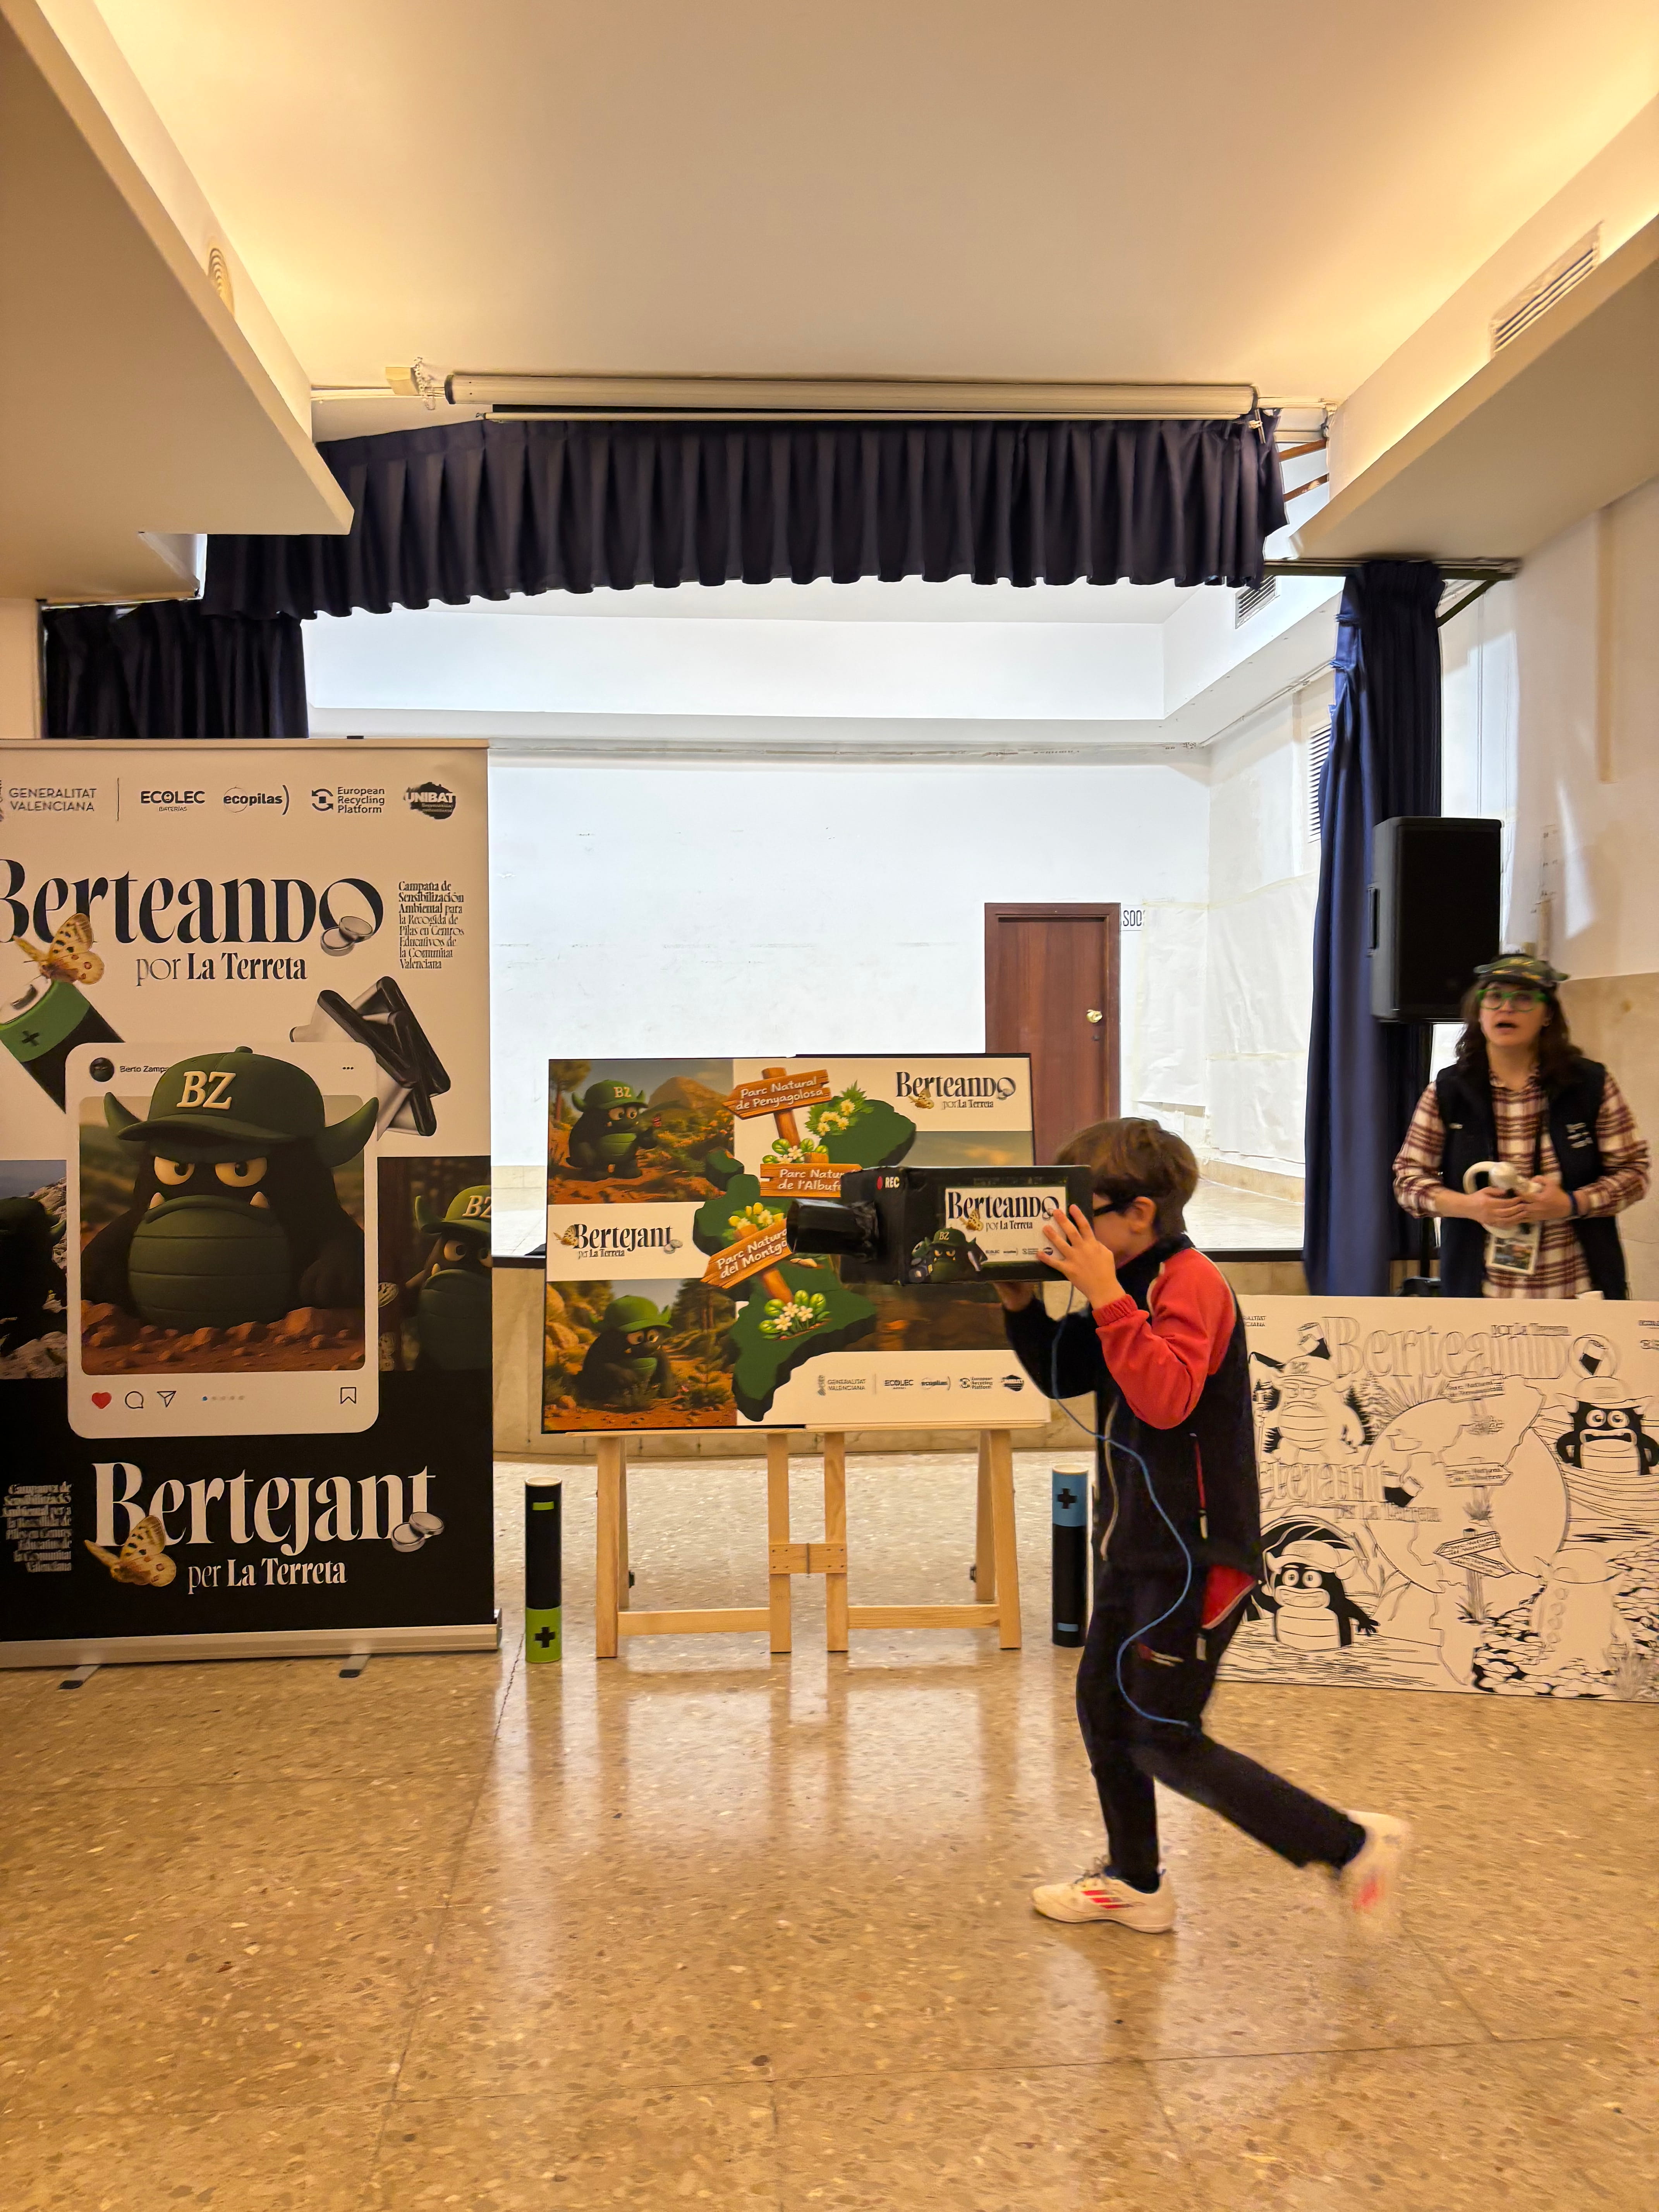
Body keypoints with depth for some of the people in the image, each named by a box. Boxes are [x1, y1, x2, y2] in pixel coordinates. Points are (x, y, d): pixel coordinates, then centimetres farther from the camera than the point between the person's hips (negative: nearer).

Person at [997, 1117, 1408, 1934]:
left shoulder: (1190, 1283, -19)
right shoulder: (1133, 1286, 8)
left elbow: (1167, 1398, -33)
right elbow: (1062, 1378, 13)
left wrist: (1104, 1296, -34)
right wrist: (1021, 1303, -2)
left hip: (1197, 1554, -9)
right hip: (1138, 1545, 9)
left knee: (1165, 1743, -2)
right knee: (1103, 1707, 17)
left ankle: (1355, 1846, 10)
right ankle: (1136, 1883, 35)